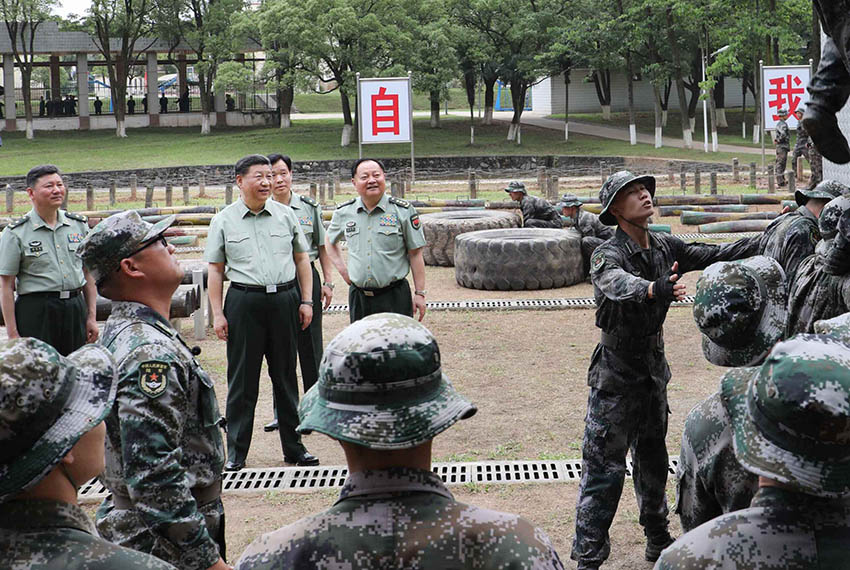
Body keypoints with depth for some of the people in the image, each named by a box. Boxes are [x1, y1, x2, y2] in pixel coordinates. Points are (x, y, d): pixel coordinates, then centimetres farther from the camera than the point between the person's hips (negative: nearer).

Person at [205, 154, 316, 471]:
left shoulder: (286, 215, 8)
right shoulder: (223, 221, 3)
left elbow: (302, 258, 13)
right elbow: (215, 269, 4)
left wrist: (306, 301, 6)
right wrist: (217, 313, -2)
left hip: (284, 299, 2)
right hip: (244, 302, -2)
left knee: (285, 376, 9)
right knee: (242, 379, 1)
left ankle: (293, 447, 18)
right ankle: (236, 451, 10)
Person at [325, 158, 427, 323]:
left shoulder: (403, 210, -4)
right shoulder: (344, 212, 5)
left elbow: (415, 254, -2)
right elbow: (329, 241, 24)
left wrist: (420, 293, -4)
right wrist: (342, 270, 10)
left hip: (395, 296, -3)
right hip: (358, 296, 3)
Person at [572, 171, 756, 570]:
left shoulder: (664, 247, 1)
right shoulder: (608, 254, -20)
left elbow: (710, 255, 10)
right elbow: (616, 283, -41)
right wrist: (653, 288, -61)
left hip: (654, 367, 7)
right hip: (616, 372, -7)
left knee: (653, 458, 21)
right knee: (605, 468, -4)